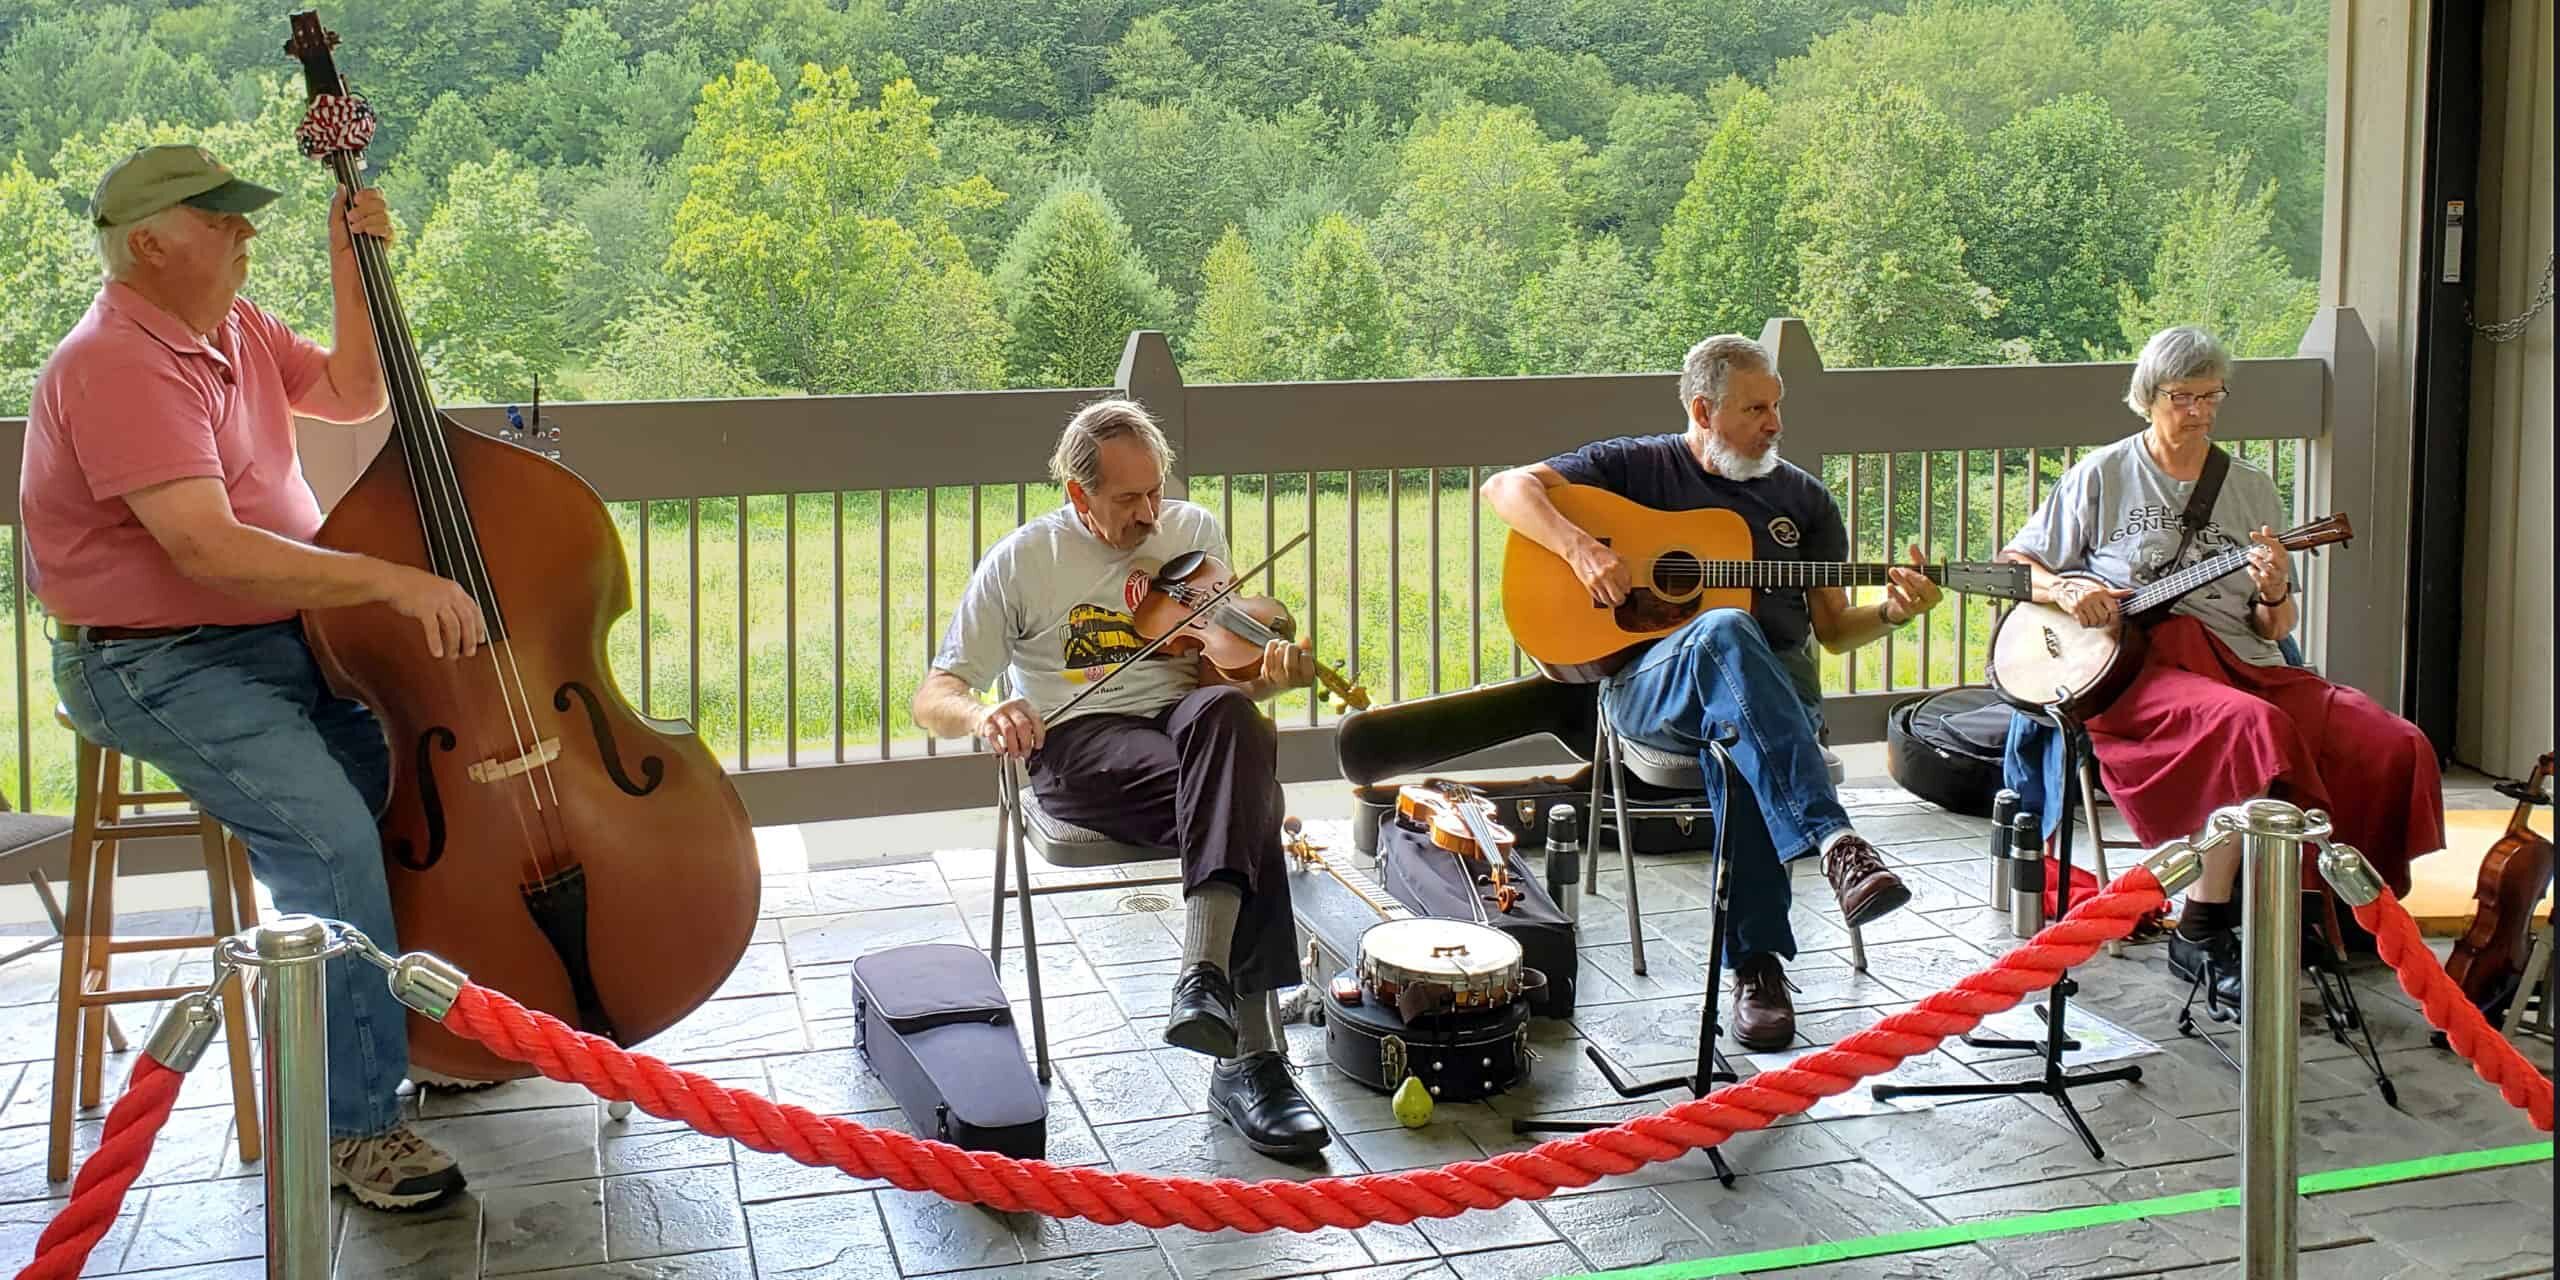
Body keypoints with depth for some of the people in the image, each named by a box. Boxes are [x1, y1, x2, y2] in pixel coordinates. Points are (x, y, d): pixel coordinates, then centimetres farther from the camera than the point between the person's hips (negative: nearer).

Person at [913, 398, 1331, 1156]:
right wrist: (982, 715, -25)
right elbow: (933, 697, 1)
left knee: (1228, 716, -36)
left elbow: (1215, 674, 7)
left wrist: (1263, 673, -19)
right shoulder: (1023, 561, 3)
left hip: (1180, 719, 3)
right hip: (1076, 741, -3)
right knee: (1239, 801, -33)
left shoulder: (1193, 532, 11)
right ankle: (1254, 1053, -37)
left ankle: (1207, 974, -46)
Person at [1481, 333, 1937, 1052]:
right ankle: (1833, 840, -50)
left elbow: (1834, 630, 19)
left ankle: (1757, 961, -38)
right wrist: (1579, 547, -14)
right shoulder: (1640, 466, 10)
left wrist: (1890, 613, -3)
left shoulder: (1803, 499, 19)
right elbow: (1507, 487, 2)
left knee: (1735, 743, -37)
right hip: (1648, 686, -2)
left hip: (1777, 688, 2)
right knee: (1724, 634, -39)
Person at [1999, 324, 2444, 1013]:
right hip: (2140, 669, -4)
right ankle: (2201, 935, -27)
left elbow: (2275, 631, 16)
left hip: (2244, 665, 5)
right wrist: (2065, 589, -9)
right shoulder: (2101, 477, 8)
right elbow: (2013, 564, 11)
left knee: (2395, 747, -20)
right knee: (2253, 728, -37)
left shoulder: (2252, 490, 18)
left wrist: (2274, 596, -7)